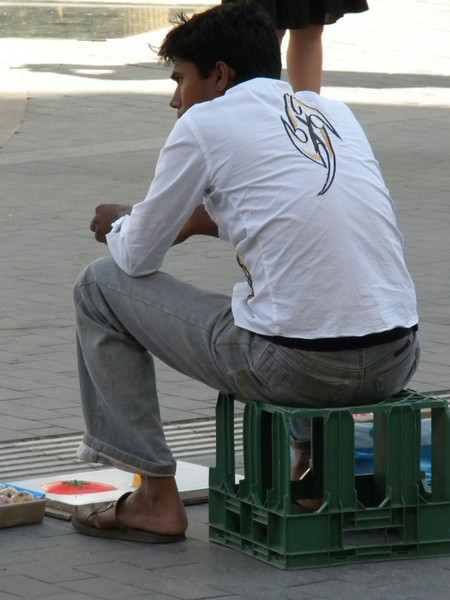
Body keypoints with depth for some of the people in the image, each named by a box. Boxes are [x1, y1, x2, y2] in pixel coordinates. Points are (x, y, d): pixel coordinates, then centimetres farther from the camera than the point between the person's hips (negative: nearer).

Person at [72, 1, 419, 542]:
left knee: (100, 286, 13)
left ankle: (155, 496, 14)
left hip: (295, 365, -7)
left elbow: (139, 258, 8)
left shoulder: (205, 122, 1)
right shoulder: (334, 112, 18)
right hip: (397, 362, 7)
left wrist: (117, 224, 29)